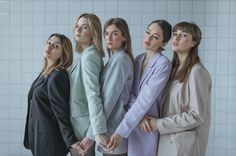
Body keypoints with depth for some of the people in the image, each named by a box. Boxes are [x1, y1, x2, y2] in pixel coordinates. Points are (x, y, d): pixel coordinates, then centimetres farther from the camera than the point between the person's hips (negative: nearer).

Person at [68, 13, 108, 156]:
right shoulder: (82, 55, 10)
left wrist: (98, 132, -34)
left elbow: (93, 94, -29)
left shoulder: (88, 56, -19)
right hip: (78, 121, 9)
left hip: (81, 124, -9)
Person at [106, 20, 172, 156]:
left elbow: (145, 100, -21)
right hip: (133, 123, 6)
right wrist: (141, 116, -19)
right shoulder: (138, 59, 6)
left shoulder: (163, 64, -15)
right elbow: (131, 93, 0)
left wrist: (121, 131, -23)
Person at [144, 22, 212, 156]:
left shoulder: (196, 72, -17)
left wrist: (159, 124, -16)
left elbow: (197, 115, -20)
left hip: (185, 143, -7)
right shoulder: (175, 68, 7)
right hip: (167, 139, 7)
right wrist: (149, 118, -2)